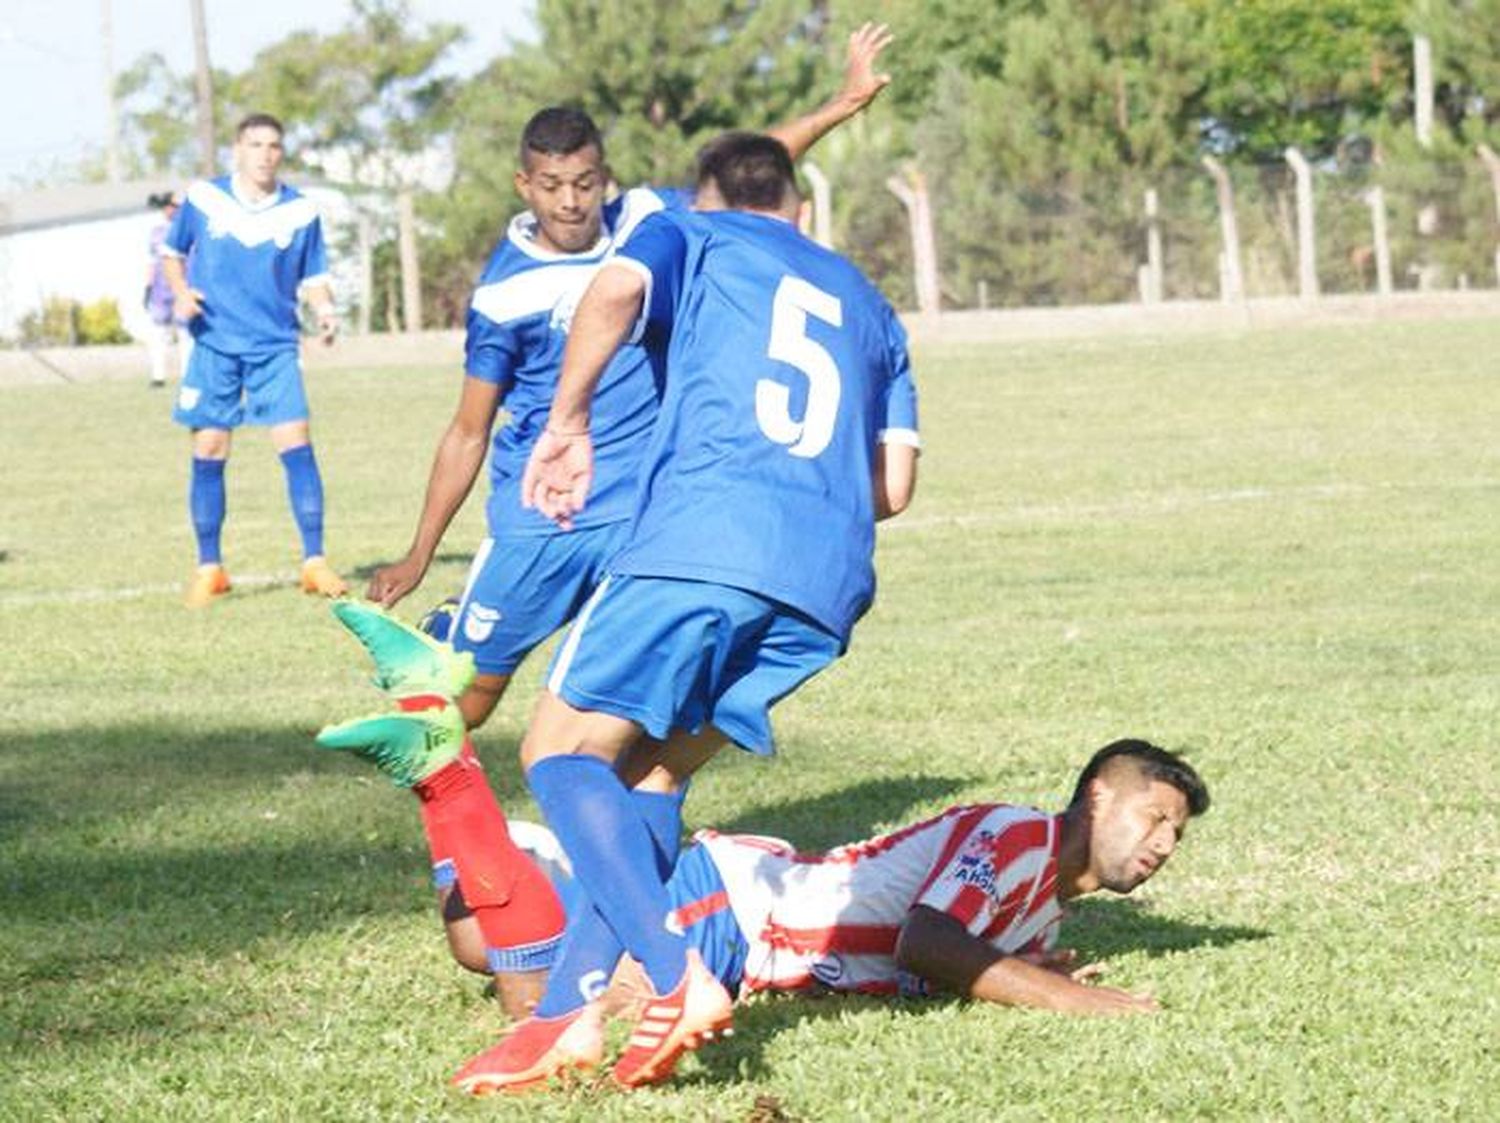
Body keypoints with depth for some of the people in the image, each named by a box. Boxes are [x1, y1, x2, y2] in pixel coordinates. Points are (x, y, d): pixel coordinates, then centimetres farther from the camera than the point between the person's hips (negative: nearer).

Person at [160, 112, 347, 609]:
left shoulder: (300, 211, 0)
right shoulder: (204, 198, -1)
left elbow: (313, 277, 8)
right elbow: (172, 252, 12)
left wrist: (325, 310, -12)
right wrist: (181, 293, -7)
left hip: (275, 347, 0)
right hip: (214, 346, 0)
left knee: (296, 444, -11)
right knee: (209, 452, 1)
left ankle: (314, 561, -5)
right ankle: (209, 568, 12)